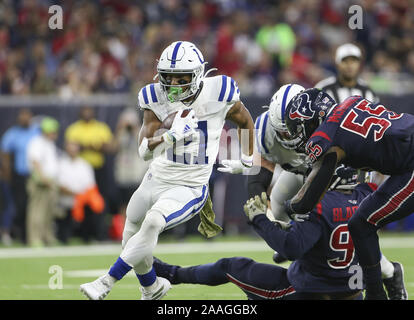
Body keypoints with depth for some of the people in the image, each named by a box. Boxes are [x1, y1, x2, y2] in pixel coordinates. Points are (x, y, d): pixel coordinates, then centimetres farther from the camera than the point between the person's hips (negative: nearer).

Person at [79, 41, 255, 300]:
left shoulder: (218, 94, -11)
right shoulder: (157, 99, -6)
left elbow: (245, 121, 10)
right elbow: (145, 150, -12)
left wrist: (246, 159, 18)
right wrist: (172, 135, -30)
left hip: (190, 188, -4)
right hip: (157, 180, 4)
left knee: (153, 221, -31)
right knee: (133, 243, 13)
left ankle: (106, 283, -26)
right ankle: (152, 289, 45)